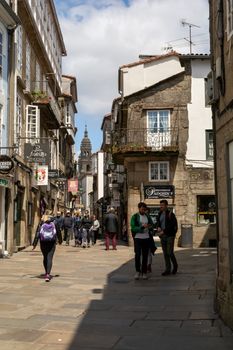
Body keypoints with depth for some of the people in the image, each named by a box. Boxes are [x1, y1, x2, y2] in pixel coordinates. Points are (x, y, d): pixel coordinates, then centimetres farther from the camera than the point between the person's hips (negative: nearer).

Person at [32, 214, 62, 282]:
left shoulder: (40, 225, -1)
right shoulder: (54, 224, 3)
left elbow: (37, 235, -7)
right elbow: (58, 233, 13)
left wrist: (34, 244, -7)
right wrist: (60, 240, 29)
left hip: (43, 243, 1)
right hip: (52, 243, -1)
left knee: (45, 258, 18)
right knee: (49, 258, -4)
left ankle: (46, 273, 30)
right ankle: (48, 274, -17)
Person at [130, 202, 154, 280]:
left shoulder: (147, 216, 11)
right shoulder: (134, 217, -2)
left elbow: (152, 224, 21)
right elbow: (133, 228, -10)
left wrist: (150, 226, -4)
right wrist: (142, 227, -22)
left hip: (146, 238, 4)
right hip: (138, 238, -4)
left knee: (145, 256, 4)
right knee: (137, 255, -9)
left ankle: (144, 272, 12)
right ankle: (138, 271, 5)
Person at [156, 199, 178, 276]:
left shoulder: (170, 214, -9)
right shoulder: (160, 214, 12)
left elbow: (171, 225, -15)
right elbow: (158, 222, 16)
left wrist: (163, 231, -17)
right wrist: (158, 227, -6)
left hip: (170, 235, -6)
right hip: (162, 236, 6)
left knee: (170, 252, -8)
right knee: (165, 253, 5)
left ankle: (175, 265, 17)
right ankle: (168, 269, 10)